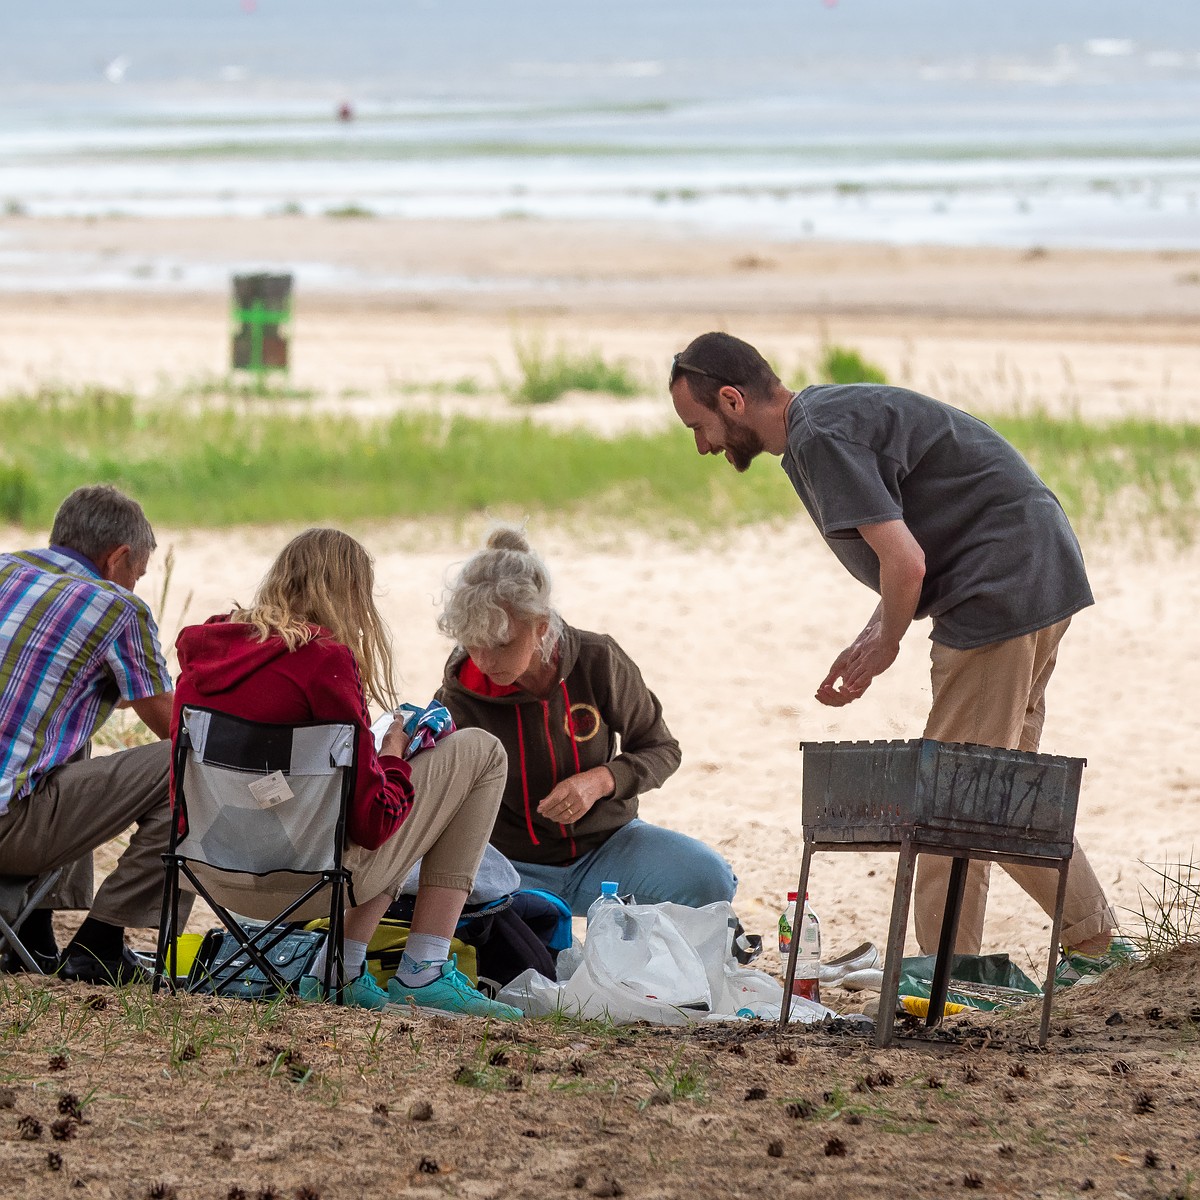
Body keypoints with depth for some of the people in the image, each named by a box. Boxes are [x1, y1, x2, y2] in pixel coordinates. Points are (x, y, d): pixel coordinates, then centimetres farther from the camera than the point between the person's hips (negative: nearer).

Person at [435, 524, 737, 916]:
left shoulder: (598, 661, -10)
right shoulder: (459, 699, -12)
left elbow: (661, 750, 2)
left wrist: (600, 780, -19)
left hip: (606, 843, 1)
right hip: (515, 864, -1)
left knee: (709, 880, -25)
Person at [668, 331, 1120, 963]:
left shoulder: (821, 437, -17)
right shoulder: (827, 415, 16)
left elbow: (905, 564, -23)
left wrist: (885, 644, -4)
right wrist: (868, 642, 11)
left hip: (1005, 583, -11)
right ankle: (1099, 946, 26)